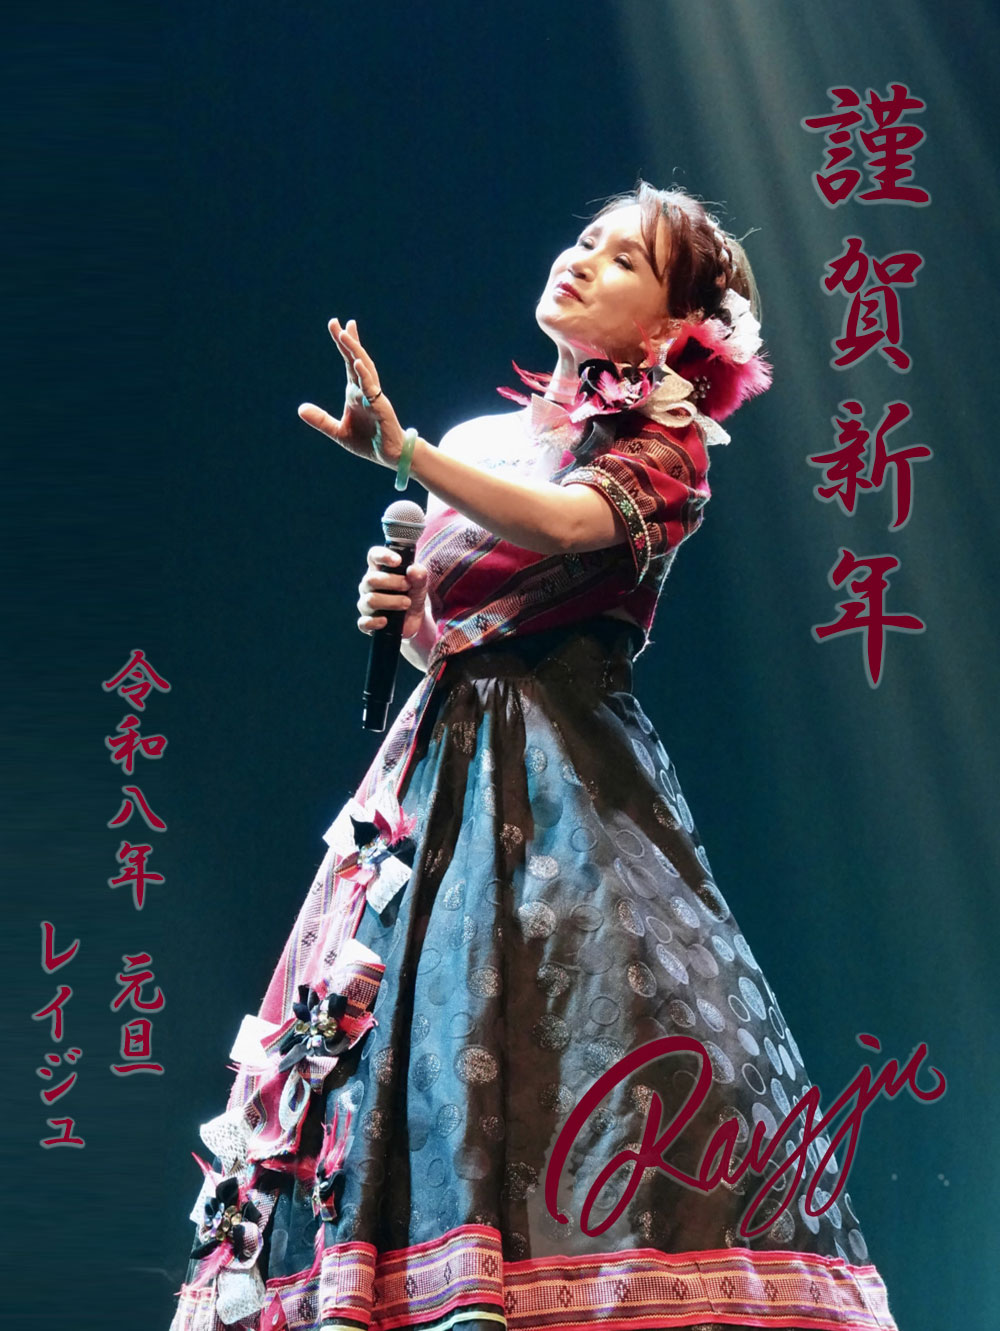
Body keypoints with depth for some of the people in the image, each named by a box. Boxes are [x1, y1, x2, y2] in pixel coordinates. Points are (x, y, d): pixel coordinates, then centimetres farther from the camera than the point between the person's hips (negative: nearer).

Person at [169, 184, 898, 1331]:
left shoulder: (659, 446, 2)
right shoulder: (483, 440, 19)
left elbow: (567, 524, -22)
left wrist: (403, 450, -33)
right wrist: (400, 607, 2)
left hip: (564, 772, -6)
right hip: (441, 760, 6)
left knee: (566, 1002, -18)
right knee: (394, 1015, 0)